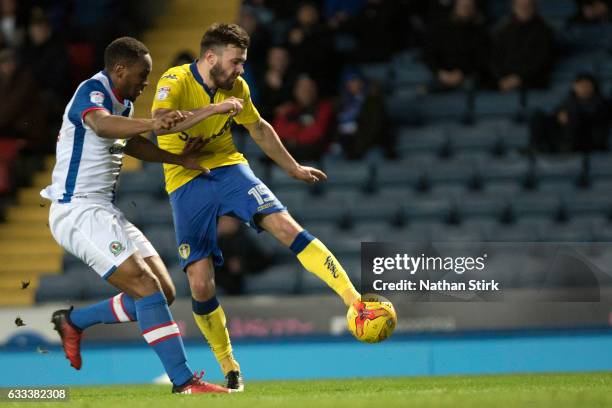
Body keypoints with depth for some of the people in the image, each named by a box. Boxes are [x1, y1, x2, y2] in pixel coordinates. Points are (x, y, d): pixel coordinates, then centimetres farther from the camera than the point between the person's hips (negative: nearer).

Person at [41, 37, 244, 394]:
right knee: (147, 287, -19)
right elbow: (101, 124, -40)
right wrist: (152, 124, -57)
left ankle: (72, 321, 19)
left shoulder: (123, 103, 15)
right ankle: (183, 380, -20)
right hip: (79, 212, -10)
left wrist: (178, 159, 25)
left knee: (164, 292, 5)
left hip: (104, 212, 10)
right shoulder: (92, 92, -15)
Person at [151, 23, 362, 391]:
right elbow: (160, 120, -35)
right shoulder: (176, 81, -15)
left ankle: (355, 302, -26)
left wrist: (293, 168, 29)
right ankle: (230, 370, 10)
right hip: (188, 182, -3)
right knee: (201, 285, -8)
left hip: (228, 167, 3)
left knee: (286, 225, -21)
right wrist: (212, 110, -37)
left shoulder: (236, 88, 2)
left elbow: (259, 128, 21)